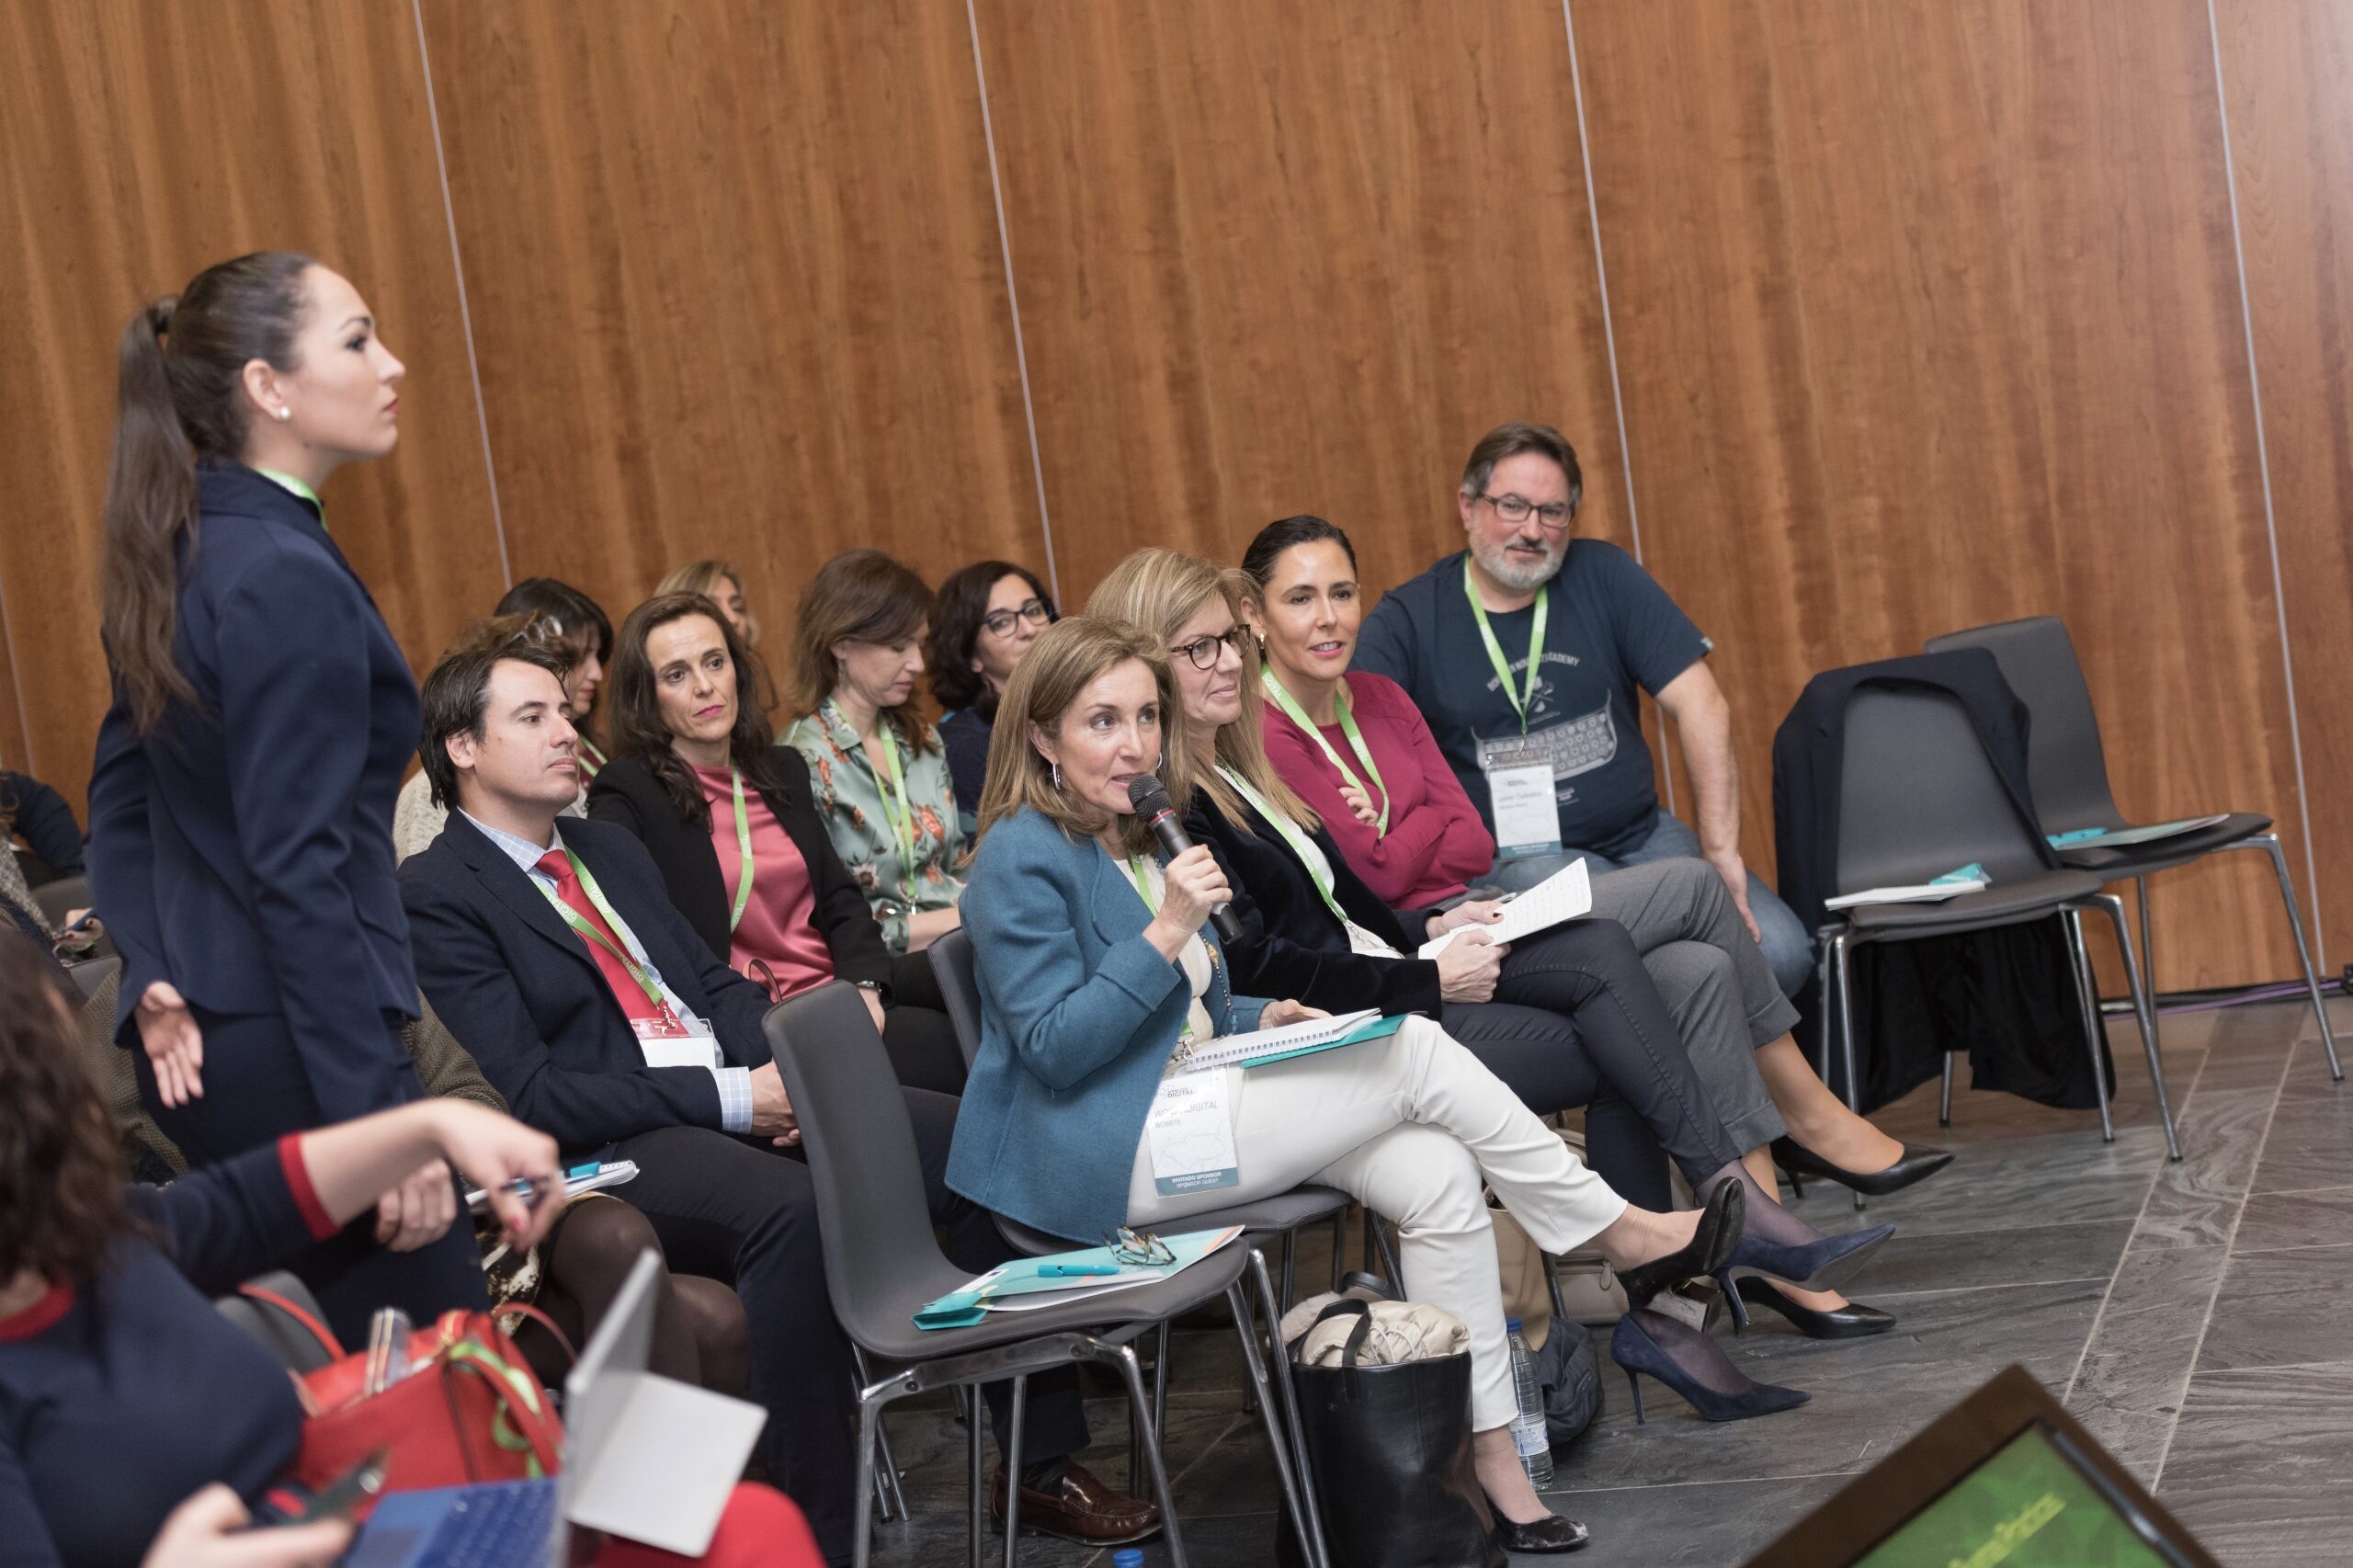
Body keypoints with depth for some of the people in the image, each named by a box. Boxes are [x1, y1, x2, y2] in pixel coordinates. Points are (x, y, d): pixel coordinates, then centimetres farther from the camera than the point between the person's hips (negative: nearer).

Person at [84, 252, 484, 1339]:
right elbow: (300, 874, -22)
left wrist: (156, 982, 5)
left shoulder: (182, 554, 10)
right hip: (292, 1053, -10)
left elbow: (122, 790, 15)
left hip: (200, 1048, 10)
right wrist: (388, 1118, -21)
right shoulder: (288, 578, -18)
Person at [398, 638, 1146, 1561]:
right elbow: (531, 1094, -14)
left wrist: (780, 1066, -4)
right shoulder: (438, 898, -6)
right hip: (620, 1148, -8)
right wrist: (730, 1100, -16)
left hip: (743, 1091, 8)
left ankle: (1044, 1462, 2)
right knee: (789, 1205, -38)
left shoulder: (610, 850, 20)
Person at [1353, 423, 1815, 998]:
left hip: (1642, 837, 4)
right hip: (1512, 860, -4)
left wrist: (1720, 851, -10)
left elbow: (1701, 705, 0)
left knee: (1780, 953, -20)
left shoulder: (1603, 576, 6)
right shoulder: (1405, 621, 0)